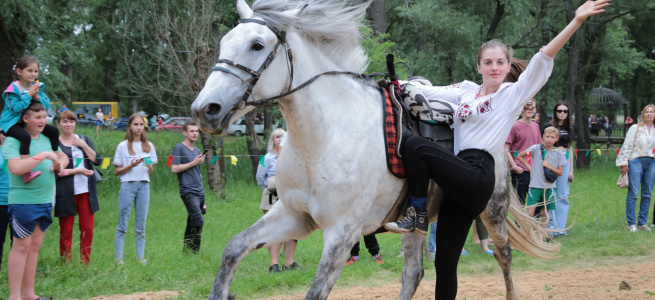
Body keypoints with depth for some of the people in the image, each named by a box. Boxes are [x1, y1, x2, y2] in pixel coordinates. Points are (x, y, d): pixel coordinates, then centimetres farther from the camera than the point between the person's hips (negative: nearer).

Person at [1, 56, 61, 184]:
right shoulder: (13, 89, -14)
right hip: (12, 124, -7)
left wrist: (37, 96, -16)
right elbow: (16, 108, -24)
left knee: (54, 131, 0)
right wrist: (29, 95, -23)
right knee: (25, 137, -37)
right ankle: (26, 173, -43)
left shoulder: (37, 87, 5)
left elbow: (46, 106, 2)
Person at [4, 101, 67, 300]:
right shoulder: (13, 141, -12)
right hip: (23, 201, -7)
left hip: (45, 201, 7)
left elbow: (63, 157, 24)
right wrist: (43, 155, -25)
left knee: (35, 246, 11)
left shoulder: (47, 139, 9)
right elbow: (16, 167, -28)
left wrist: (59, 164, 0)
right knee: (22, 246, -4)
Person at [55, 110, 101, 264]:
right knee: (66, 230, 1)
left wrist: (83, 145, -8)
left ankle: (86, 264, 12)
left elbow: (97, 160, 3)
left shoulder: (84, 139, 11)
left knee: (87, 229, 3)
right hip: (66, 193, -4)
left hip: (86, 192, 4)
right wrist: (77, 171, -16)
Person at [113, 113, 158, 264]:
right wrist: (131, 166, -13)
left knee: (141, 225, 3)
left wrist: (149, 166, -7)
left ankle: (140, 257, 6)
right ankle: (119, 258, -4)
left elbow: (151, 172, 15)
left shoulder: (149, 146, 13)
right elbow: (117, 171, 2)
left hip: (144, 185, 3)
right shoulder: (123, 146, 3)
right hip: (128, 185, -3)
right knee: (122, 225, -4)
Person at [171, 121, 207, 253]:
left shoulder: (197, 150, 20)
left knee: (192, 223, 7)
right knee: (198, 220, -20)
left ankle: (187, 250, 11)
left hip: (200, 192, 8)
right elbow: (174, 168, -11)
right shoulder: (179, 148, -2)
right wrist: (194, 163, -9)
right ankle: (194, 250, -18)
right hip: (188, 191, -8)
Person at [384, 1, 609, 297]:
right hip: (461, 183, 6)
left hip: (478, 176, -6)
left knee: (415, 145, -22)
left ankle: (417, 215, -14)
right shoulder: (465, 91, 20)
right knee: (444, 263, 3)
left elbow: (543, 58, -4)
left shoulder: (514, 93, 5)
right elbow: (427, 92, 19)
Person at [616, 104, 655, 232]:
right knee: (633, 193, -5)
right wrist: (624, 163, -7)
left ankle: (642, 222, 15)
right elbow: (627, 146, -1)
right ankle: (631, 223, 0)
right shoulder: (635, 128, 0)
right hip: (636, 161, -4)